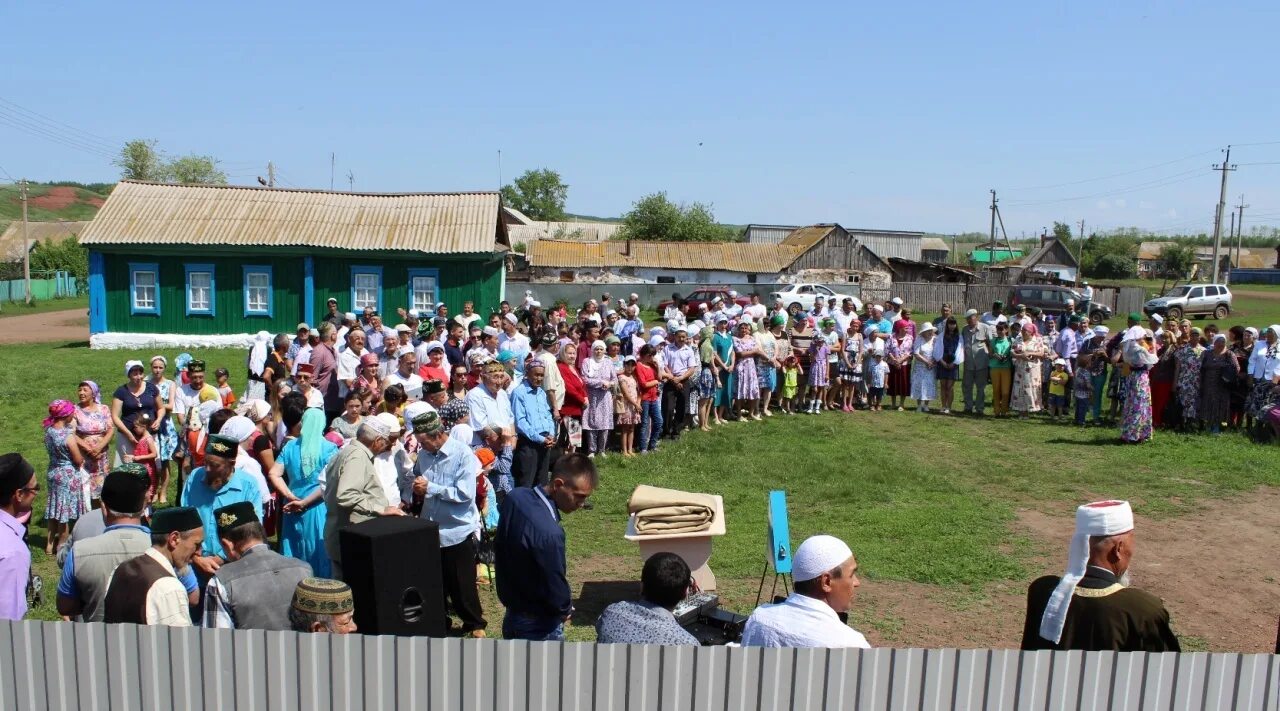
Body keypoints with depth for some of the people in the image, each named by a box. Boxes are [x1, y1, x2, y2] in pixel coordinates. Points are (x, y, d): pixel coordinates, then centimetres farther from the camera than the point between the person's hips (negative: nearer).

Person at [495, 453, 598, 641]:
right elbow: (554, 586, -23)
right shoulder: (548, 532, -34)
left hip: (514, 613, 8)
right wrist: (566, 609, -2)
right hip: (538, 627, -8)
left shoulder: (515, 498, -7)